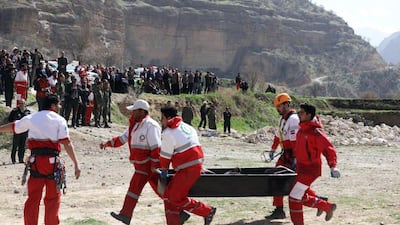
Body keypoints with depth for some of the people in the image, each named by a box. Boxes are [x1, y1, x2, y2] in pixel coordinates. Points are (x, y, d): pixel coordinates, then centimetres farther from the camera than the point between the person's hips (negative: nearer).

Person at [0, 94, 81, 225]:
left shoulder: (31, 118, 12)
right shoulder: (59, 120, 0)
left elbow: (12, 127, 26)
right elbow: (67, 143, -7)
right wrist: (76, 164, -7)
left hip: (35, 161, 3)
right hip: (52, 162, -3)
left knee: (33, 197, 9)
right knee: (53, 198, 10)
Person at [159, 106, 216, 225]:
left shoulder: (169, 133, -12)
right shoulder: (186, 127, 14)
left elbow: (165, 155, -5)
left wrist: (164, 170, 11)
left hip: (188, 170, -10)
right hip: (196, 165, 10)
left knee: (176, 198, -5)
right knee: (168, 195, 10)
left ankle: (207, 211, 4)